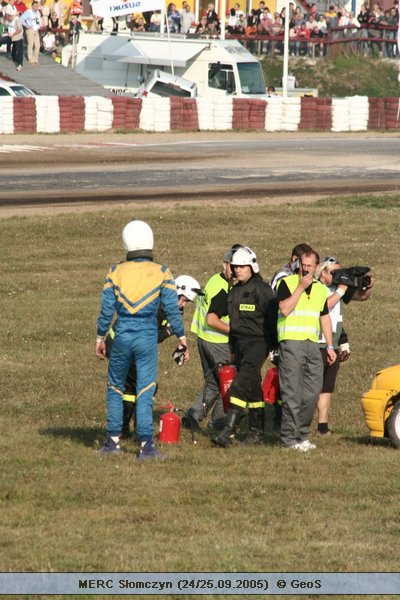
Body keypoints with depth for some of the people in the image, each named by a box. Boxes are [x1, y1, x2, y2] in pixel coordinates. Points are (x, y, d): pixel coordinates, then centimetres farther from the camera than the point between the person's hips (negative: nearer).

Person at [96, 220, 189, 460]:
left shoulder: (116, 272, 0)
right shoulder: (161, 273, -4)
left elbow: (107, 309, 2)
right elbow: (172, 309, -4)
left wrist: (100, 338, 13)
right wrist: (182, 338, 4)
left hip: (122, 336, 1)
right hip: (147, 338, -1)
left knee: (115, 388, 16)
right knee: (145, 392, 0)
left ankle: (113, 440, 19)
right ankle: (147, 444, -8)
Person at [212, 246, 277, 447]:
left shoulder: (262, 289, -9)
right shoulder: (235, 291, 16)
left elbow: (272, 319, -10)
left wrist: (274, 347, -12)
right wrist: (232, 348, 23)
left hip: (257, 342, -9)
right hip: (239, 343, 9)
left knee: (241, 384, -18)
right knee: (252, 387, 13)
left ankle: (228, 431, -25)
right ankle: (257, 432, 18)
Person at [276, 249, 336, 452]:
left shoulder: (320, 289, 16)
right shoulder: (287, 283, -2)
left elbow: (324, 318, 22)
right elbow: (285, 309, -17)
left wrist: (330, 346, 19)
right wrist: (300, 287, -16)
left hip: (312, 344, 6)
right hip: (291, 342, -6)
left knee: (312, 393, 4)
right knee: (293, 393, -8)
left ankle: (302, 434, 13)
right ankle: (289, 437, -6)